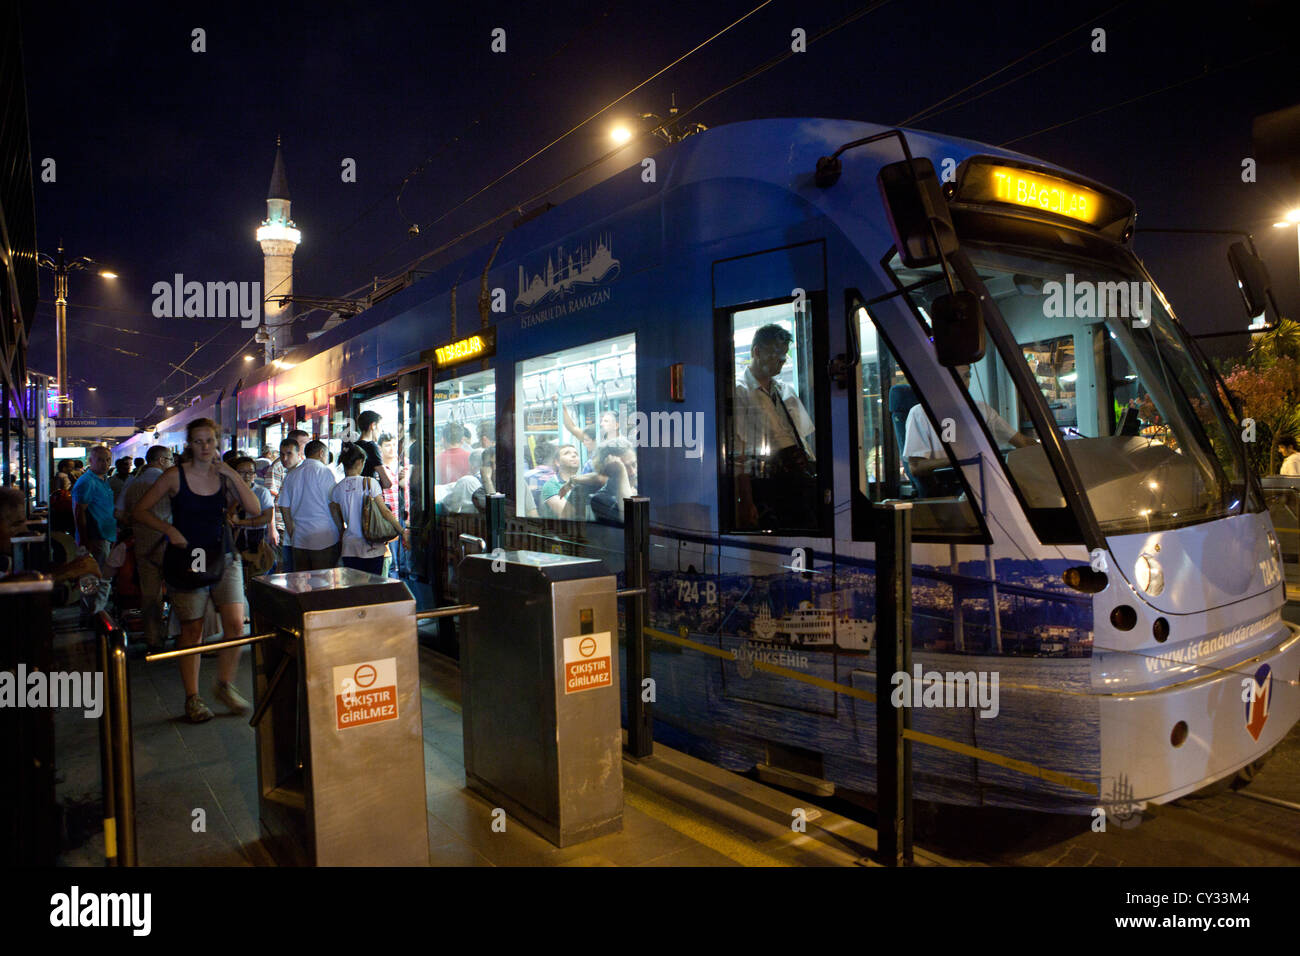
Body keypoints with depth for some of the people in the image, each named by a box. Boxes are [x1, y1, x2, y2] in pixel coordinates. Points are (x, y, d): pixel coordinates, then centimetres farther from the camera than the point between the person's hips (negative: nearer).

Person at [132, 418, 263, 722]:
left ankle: (224, 685, 15)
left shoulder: (224, 476, 4)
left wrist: (232, 475, -13)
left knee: (235, 624, -6)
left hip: (224, 557, 2)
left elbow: (254, 508, -7)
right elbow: (139, 511, 1)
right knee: (191, 630, 3)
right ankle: (192, 697, 17)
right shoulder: (175, 475, -3)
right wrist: (170, 529, -13)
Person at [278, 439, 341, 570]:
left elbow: (284, 508, 11)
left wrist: (292, 535, 18)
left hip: (299, 540, 5)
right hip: (324, 539, -5)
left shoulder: (291, 475, 11)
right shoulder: (325, 472, -5)